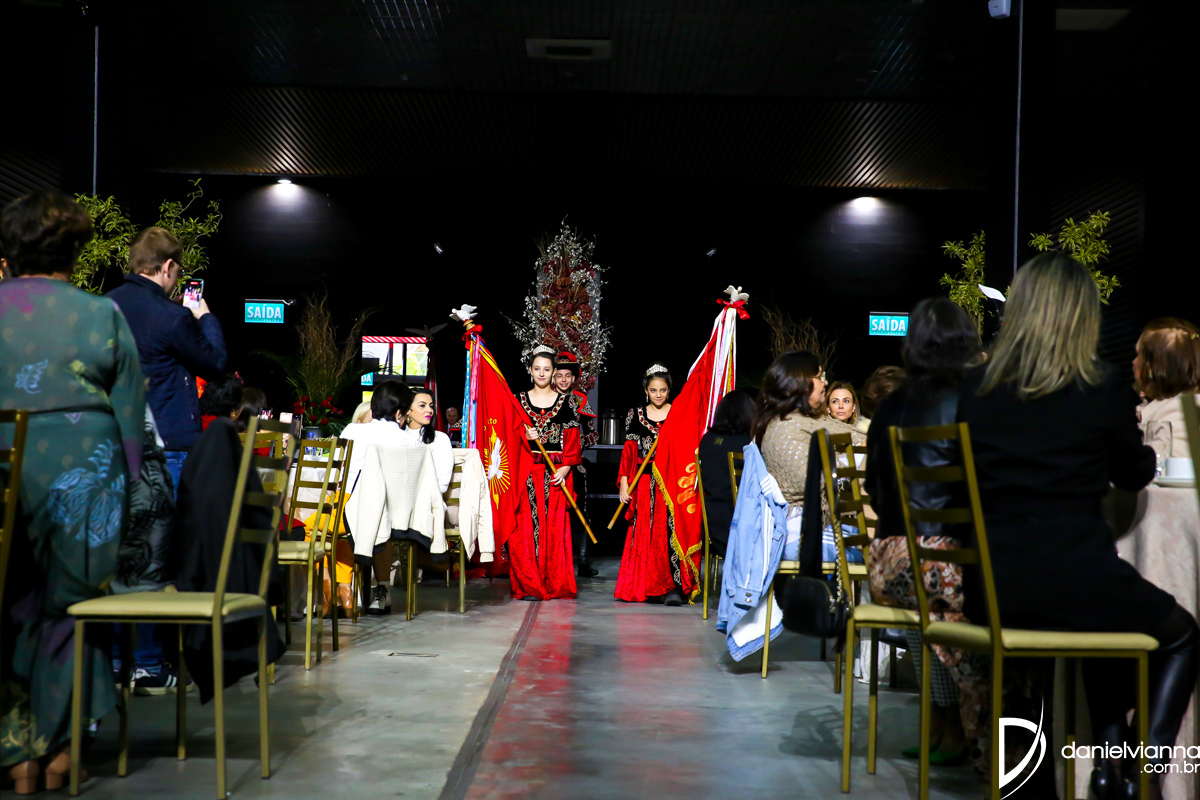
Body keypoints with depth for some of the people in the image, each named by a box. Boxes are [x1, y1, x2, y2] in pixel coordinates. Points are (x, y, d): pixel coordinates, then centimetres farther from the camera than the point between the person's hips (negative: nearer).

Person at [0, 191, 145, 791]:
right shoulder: (103, 315, -2)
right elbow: (129, 412, 1)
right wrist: (125, 483, 9)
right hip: (85, 476, 0)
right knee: (71, 604, 11)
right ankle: (61, 747, 15)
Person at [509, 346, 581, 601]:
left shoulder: (565, 402, 8)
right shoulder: (519, 400, 10)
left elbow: (573, 441, 4)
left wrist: (565, 468, -8)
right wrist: (523, 436, -10)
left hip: (556, 473, 0)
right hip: (526, 471, 0)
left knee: (555, 525, -2)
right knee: (526, 525, -6)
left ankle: (555, 584, 6)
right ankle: (529, 585, 0)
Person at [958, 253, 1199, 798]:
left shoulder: (975, 388, 2)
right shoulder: (1103, 389, -7)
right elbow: (1135, 476, 12)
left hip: (989, 594, 5)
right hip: (1071, 584, -4)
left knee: (1110, 615, 36)